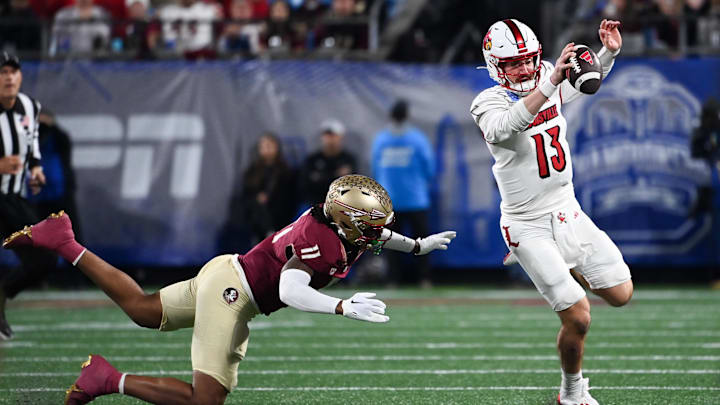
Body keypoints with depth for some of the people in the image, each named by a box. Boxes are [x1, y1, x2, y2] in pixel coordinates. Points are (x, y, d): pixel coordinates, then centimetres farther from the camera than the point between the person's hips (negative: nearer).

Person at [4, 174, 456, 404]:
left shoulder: (335, 220, 2)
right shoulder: (321, 242, -27)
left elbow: (368, 234, 27)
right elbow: (290, 290, -41)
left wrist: (418, 245, 30)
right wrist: (344, 308, -49)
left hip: (225, 273, 10)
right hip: (232, 294, -10)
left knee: (143, 309, 28)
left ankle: (63, 242, 29)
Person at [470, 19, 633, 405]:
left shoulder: (550, 81, 1)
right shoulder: (489, 102, -17)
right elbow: (503, 128, -42)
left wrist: (609, 51, 2)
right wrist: (550, 83, -50)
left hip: (567, 211, 6)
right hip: (529, 225, -6)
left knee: (619, 294, 5)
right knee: (578, 319, -8)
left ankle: (572, 267, 34)